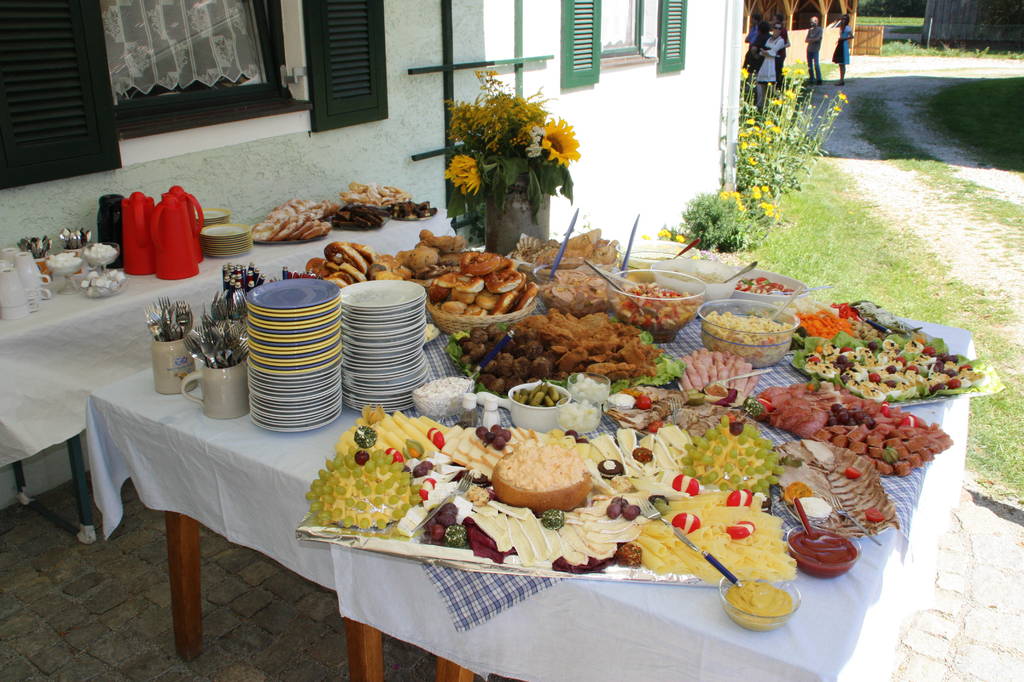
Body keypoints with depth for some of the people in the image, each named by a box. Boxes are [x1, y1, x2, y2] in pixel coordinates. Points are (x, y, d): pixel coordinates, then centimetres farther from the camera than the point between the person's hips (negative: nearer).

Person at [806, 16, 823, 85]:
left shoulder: (819, 29, 0)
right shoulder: (810, 30, 15)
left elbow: (817, 38, -11)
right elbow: (807, 40, 8)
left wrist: (810, 40, -3)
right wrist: (813, 40, -9)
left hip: (815, 49, -6)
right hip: (809, 49, 6)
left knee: (816, 64, -14)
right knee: (809, 64, 6)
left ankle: (819, 79, -13)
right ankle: (811, 79, 14)